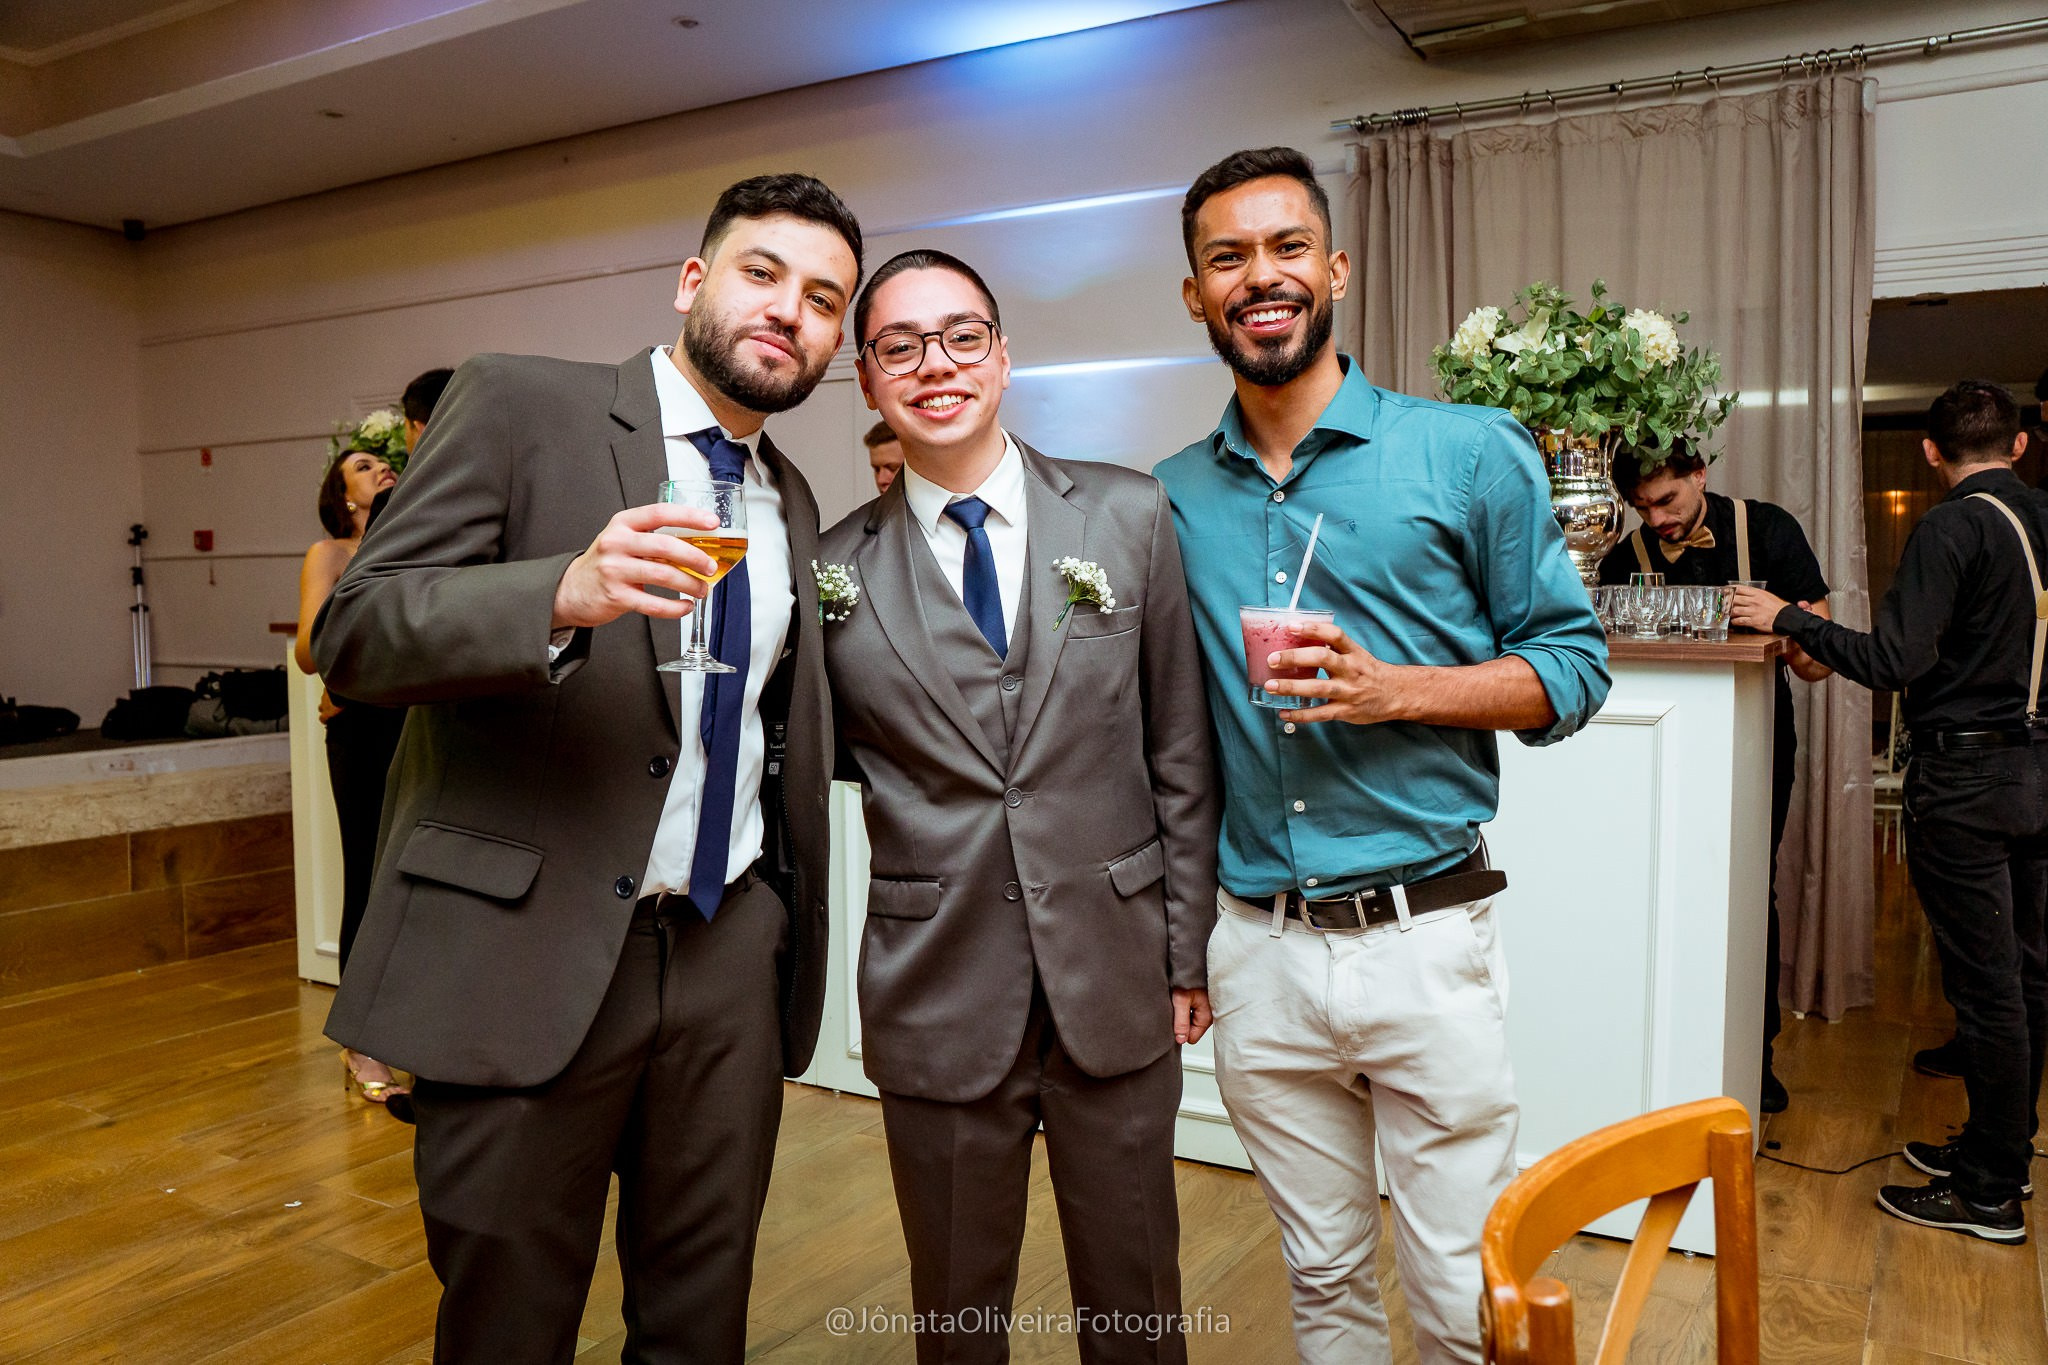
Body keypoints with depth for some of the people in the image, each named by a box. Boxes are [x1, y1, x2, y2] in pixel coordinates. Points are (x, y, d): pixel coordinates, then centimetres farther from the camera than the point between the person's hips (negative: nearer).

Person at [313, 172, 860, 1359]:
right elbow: (353, 632, -10)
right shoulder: (522, 402, -3)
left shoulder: (791, 501, 14)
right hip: (528, 952, -4)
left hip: (731, 960, 5)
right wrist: (564, 593, -28)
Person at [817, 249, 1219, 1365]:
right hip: (938, 994, 0)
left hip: (1117, 982, 1)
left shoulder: (1129, 516, -1)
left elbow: (1179, 750, 2)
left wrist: (1187, 948, 3)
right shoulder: (835, 569, -2)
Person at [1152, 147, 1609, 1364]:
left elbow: (1572, 663, -2)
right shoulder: (1174, 498, 6)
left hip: (1424, 941, -3)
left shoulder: (1470, 453, -4)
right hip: (1258, 947, 3)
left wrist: (1393, 689, -19)